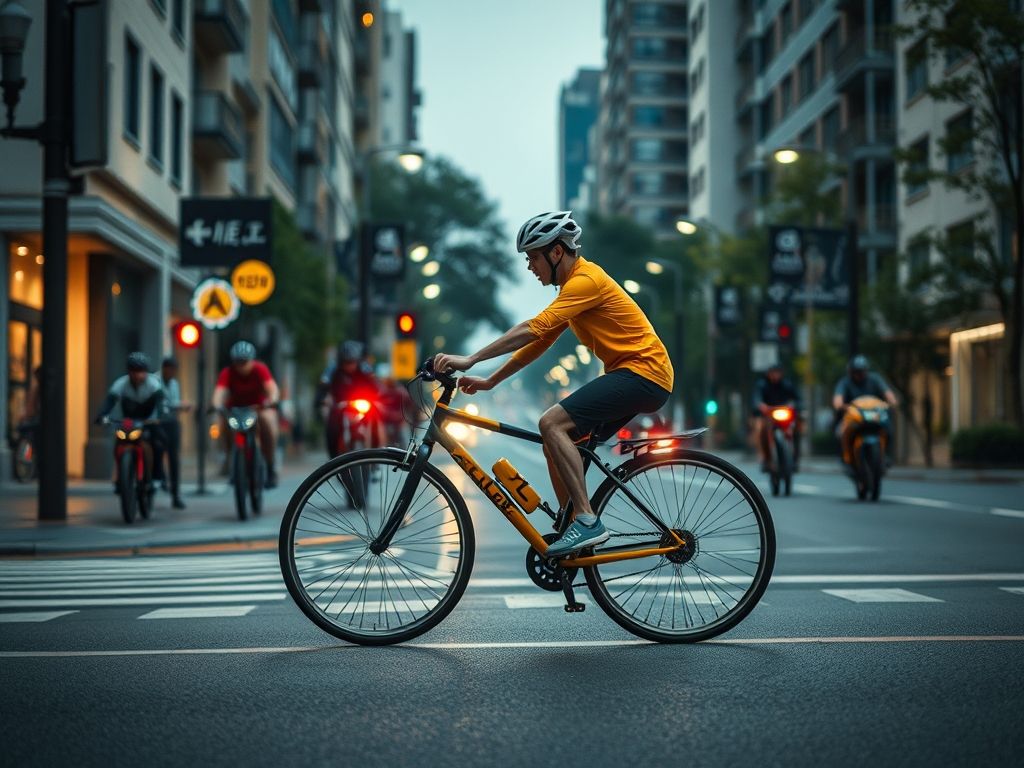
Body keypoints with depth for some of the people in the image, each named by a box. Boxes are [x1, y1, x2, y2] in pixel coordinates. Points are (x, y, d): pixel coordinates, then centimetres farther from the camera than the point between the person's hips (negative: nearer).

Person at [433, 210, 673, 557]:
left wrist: (470, 359, -27)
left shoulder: (586, 280, -15)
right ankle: (576, 529, 14)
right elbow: (539, 341, 19)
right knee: (557, 444, 7)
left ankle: (588, 521, -19)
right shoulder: (574, 284, 17)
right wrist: (490, 381, 13)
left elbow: (533, 329, -25)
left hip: (643, 370, -10)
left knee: (552, 423, -21)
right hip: (628, 374, 10)